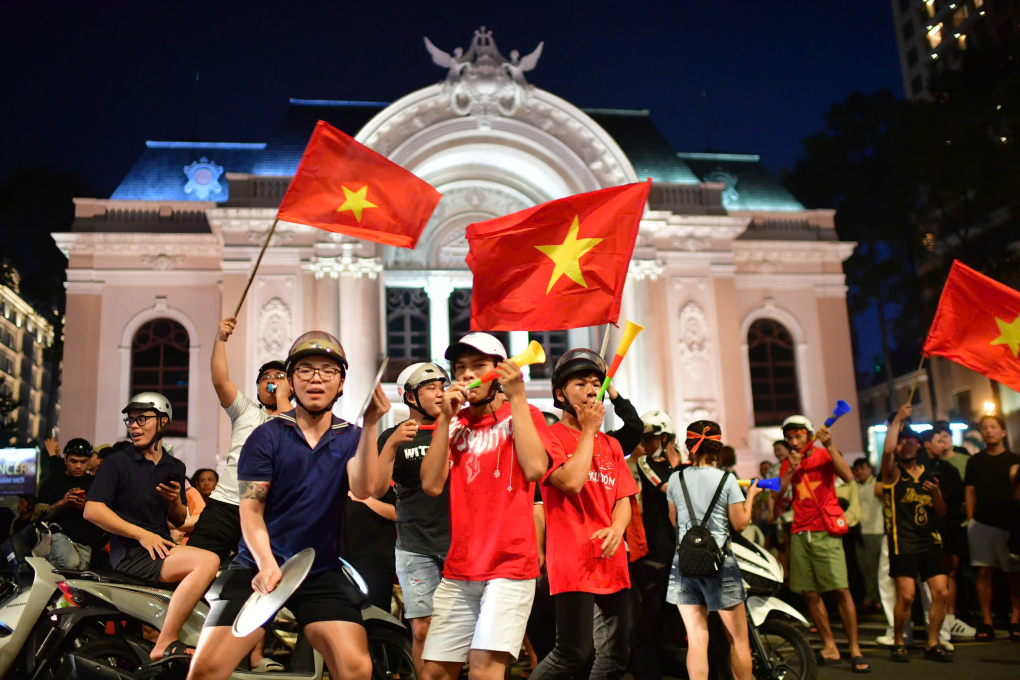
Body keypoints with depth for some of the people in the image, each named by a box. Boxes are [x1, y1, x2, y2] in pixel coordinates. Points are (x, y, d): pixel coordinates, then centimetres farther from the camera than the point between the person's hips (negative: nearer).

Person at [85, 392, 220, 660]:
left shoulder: (175, 467, 18)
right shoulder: (116, 462, 2)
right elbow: (92, 510, -9)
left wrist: (176, 501, -2)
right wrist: (142, 534, -16)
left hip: (162, 547, 6)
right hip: (129, 551, -6)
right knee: (208, 562, -29)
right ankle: (164, 646, -26)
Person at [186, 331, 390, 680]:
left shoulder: (351, 438, 4)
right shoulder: (267, 436, 1)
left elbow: (363, 488, -15)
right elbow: (250, 509, -4)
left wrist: (370, 425, -27)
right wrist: (266, 564, -20)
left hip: (322, 572, 1)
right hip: (260, 568, 0)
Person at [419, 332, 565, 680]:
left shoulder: (524, 414, 2)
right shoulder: (453, 422, 12)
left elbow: (535, 469, -17)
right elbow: (431, 484, 0)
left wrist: (517, 397, -13)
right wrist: (446, 417, -6)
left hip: (510, 564, -4)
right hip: (459, 570, 4)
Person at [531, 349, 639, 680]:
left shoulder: (610, 444, 17)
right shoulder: (550, 436, -4)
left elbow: (623, 499, 14)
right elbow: (571, 481, -19)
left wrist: (616, 529, -8)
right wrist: (588, 430, -9)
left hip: (612, 561, 7)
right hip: (573, 561, -7)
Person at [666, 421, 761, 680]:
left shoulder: (676, 479, 2)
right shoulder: (726, 479, -6)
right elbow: (740, 524, -1)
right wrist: (750, 496, 13)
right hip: (719, 561, -2)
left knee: (697, 639, 3)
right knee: (738, 638, 11)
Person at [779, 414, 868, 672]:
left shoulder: (824, 455, 3)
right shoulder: (788, 464, 15)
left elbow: (847, 476, -16)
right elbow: (777, 493, 2)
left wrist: (830, 446, -20)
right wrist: (791, 470, -8)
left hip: (825, 532, -4)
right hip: (800, 533, 4)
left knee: (841, 590, -11)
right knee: (810, 594, 3)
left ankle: (854, 649, -5)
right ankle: (829, 647, 11)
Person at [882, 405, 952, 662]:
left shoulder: (929, 476, 17)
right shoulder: (893, 472, 4)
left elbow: (942, 512, 16)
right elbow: (887, 450, -19)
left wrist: (936, 494, -5)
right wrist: (898, 419, -10)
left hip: (930, 539, 5)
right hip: (903, 540, -5)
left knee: (941, 593, -2)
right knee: (906, 595, -13)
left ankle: (932, 644, 14)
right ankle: (898, 643, 6)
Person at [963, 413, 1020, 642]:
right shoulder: (975, 461, 9)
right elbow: (969, 492, 9)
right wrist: (971, 519, 3)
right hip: (982, 523, 1)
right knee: (984, 572, 0)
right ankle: (986, 622, 5)